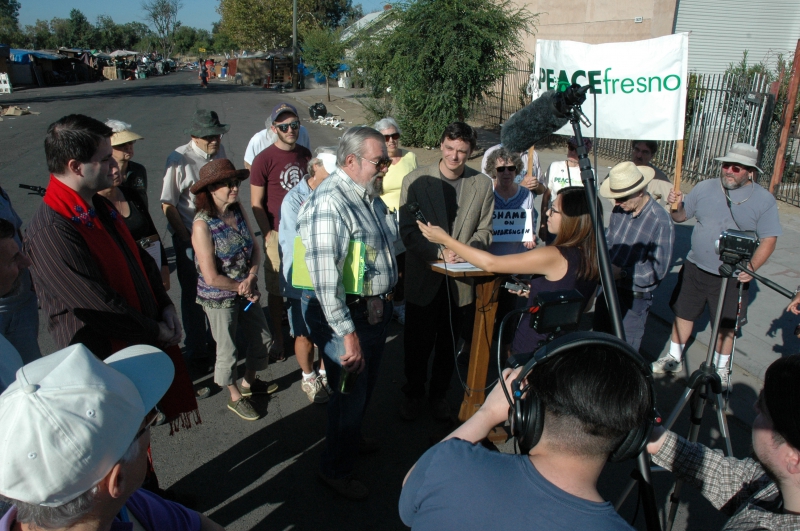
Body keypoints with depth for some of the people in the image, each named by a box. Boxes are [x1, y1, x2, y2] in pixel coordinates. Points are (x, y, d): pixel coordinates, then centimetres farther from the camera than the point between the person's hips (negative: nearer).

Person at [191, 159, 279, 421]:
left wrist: (250, 278, -19)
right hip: (219, 298, -6)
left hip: (246, 291, 7)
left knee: (263, 339, 18)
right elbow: (211, 278, -23)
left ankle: (249, 383, 44)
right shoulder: (203, 225, -23)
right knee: (228, 350, 12)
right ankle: (235, 397, 36)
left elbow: (255, 249, -2)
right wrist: (242, 288, -12)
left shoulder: (238, 211, -5)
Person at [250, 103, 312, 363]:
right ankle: (278, 339, 26)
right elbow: (256, 204, -9)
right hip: (279, 235, -4)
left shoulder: (305, 154, 5)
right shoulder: (263, 160, -11)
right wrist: (270, 237, -16)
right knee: (277, 291, 9)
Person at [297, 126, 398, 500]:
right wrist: (347, 333, -29)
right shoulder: (329, 203, -24)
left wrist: (385, 300, 17)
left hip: (375, 309, 9)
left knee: (367, 384, 24)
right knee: (350, 392, 6)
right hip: (344, 314, -9)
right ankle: (336, 470, 29)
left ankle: (352, 438, 51)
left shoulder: (370, 196, 7)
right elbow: (325, 277, -29)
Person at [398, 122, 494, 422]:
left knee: (448, 343, 18)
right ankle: (414, 394, 37)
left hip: (460, 279, 2)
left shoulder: (483, 185, -2)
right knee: (417, 342, 13)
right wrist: (439, 253, -24)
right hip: (423, 277, -2)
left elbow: (484, 230, 3)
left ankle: (439, 394, 41)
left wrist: (467, 252, -17)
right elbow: (408, 231, -12)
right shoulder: (416, 180, -9)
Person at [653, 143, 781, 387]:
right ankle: (674, 358, 32)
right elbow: (681, 217, 5)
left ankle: (721, 369, 33)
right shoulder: (705, 188, -1)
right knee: (683, 314, 13)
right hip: (695, 269, 2)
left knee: (726, 326, 11)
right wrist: (676, 206, -18)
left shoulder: (764, 200, -7)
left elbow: (769, 239, -8)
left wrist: (751, 266, -23)